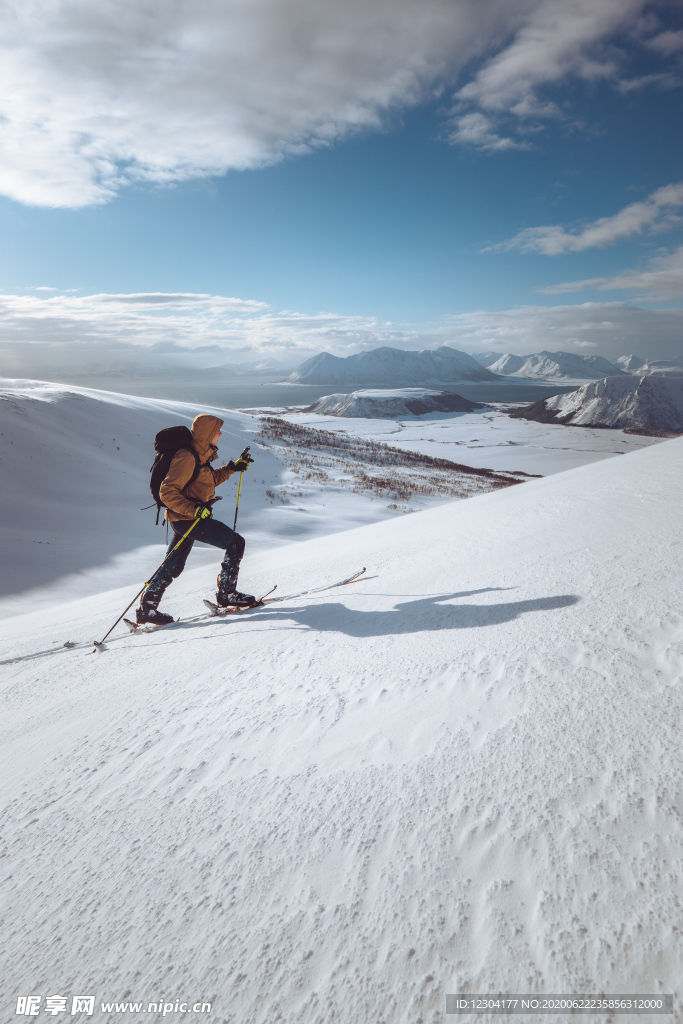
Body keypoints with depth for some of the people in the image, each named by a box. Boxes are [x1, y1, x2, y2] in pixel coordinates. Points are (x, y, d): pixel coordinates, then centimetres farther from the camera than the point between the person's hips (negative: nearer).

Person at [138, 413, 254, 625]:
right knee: (235, 542, -6)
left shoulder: (199, 456, 12)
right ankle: (227, 594, 3)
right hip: (187, 519, -10)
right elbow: (167, 492, -23)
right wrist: (194, 509, -30)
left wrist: (232, 468, 20)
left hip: (189, 517, 10)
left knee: (173, 567, 16)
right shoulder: (186, 458, -19)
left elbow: (210, 480, 28)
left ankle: (147, 608, 24)